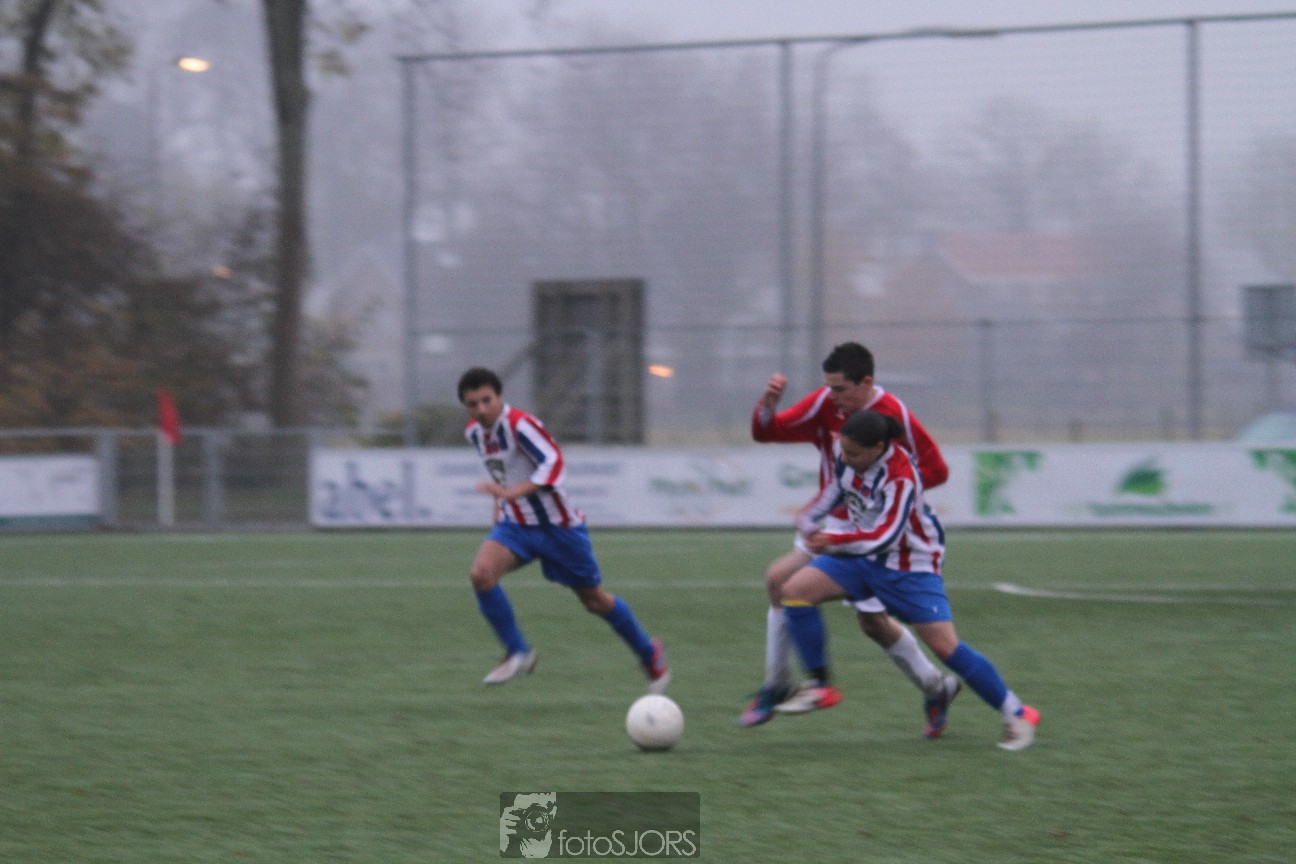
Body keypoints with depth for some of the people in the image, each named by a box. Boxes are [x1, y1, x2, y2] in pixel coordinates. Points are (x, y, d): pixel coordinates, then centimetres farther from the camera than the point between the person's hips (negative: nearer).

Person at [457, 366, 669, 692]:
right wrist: (500, 504, 13)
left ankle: (650, 654, 31)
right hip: (515, 525, 6)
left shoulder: (520, 424, -22)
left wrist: (511, 493, -40)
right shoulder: (474, 432, 2)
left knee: (594, 600, 7)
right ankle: (517, 653, -9)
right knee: (480, 573, -22)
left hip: (558, 525, -6)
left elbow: (554, 463, -31)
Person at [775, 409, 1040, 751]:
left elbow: (884, 538, -31)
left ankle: (1018, 715, 1)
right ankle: (820, 687, -2)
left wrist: (833, 540, -24)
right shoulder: (844, 452, -8)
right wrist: (811, 517, 14)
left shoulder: (901, 478, -30)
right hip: (862, 555, 7)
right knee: (794, 590, -12)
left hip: (910, 565, -7)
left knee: (945, 646, -13)